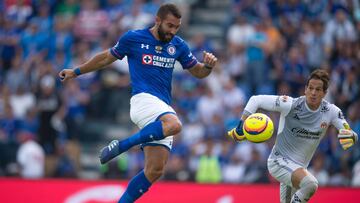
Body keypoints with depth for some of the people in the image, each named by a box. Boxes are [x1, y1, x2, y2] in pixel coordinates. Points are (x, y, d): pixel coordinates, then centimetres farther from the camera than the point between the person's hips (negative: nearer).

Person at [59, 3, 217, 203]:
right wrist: (75, 72, 23)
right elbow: (106, 57, 15)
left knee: (155, 170, -4)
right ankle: (121, 145, -26)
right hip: (143, 98, -5)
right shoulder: (133, 38, 2)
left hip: (164, 109, 5)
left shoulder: (178, 45, 12)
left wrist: (208, 66, -3)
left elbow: (198, 72, 20)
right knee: (174, 125, -37)